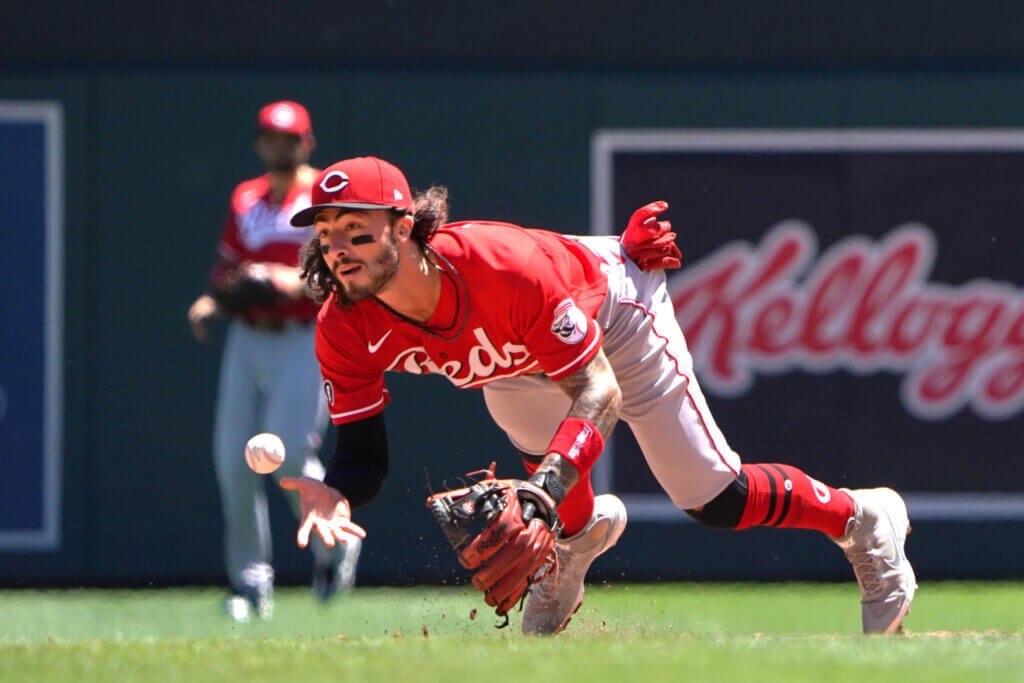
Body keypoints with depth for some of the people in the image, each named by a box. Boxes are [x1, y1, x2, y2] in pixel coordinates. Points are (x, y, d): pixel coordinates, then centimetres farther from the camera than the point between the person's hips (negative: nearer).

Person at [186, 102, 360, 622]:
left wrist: (301, 281, -22)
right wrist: (211, 302, -1)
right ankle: (249, 580, 9)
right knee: (233, 461, -2)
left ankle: (334, 544, 11)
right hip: (247, 341, 5)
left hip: (306, 341, -5)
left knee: (288, 454, -16)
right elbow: (226, 269, 19)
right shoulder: (245, 200, 16)